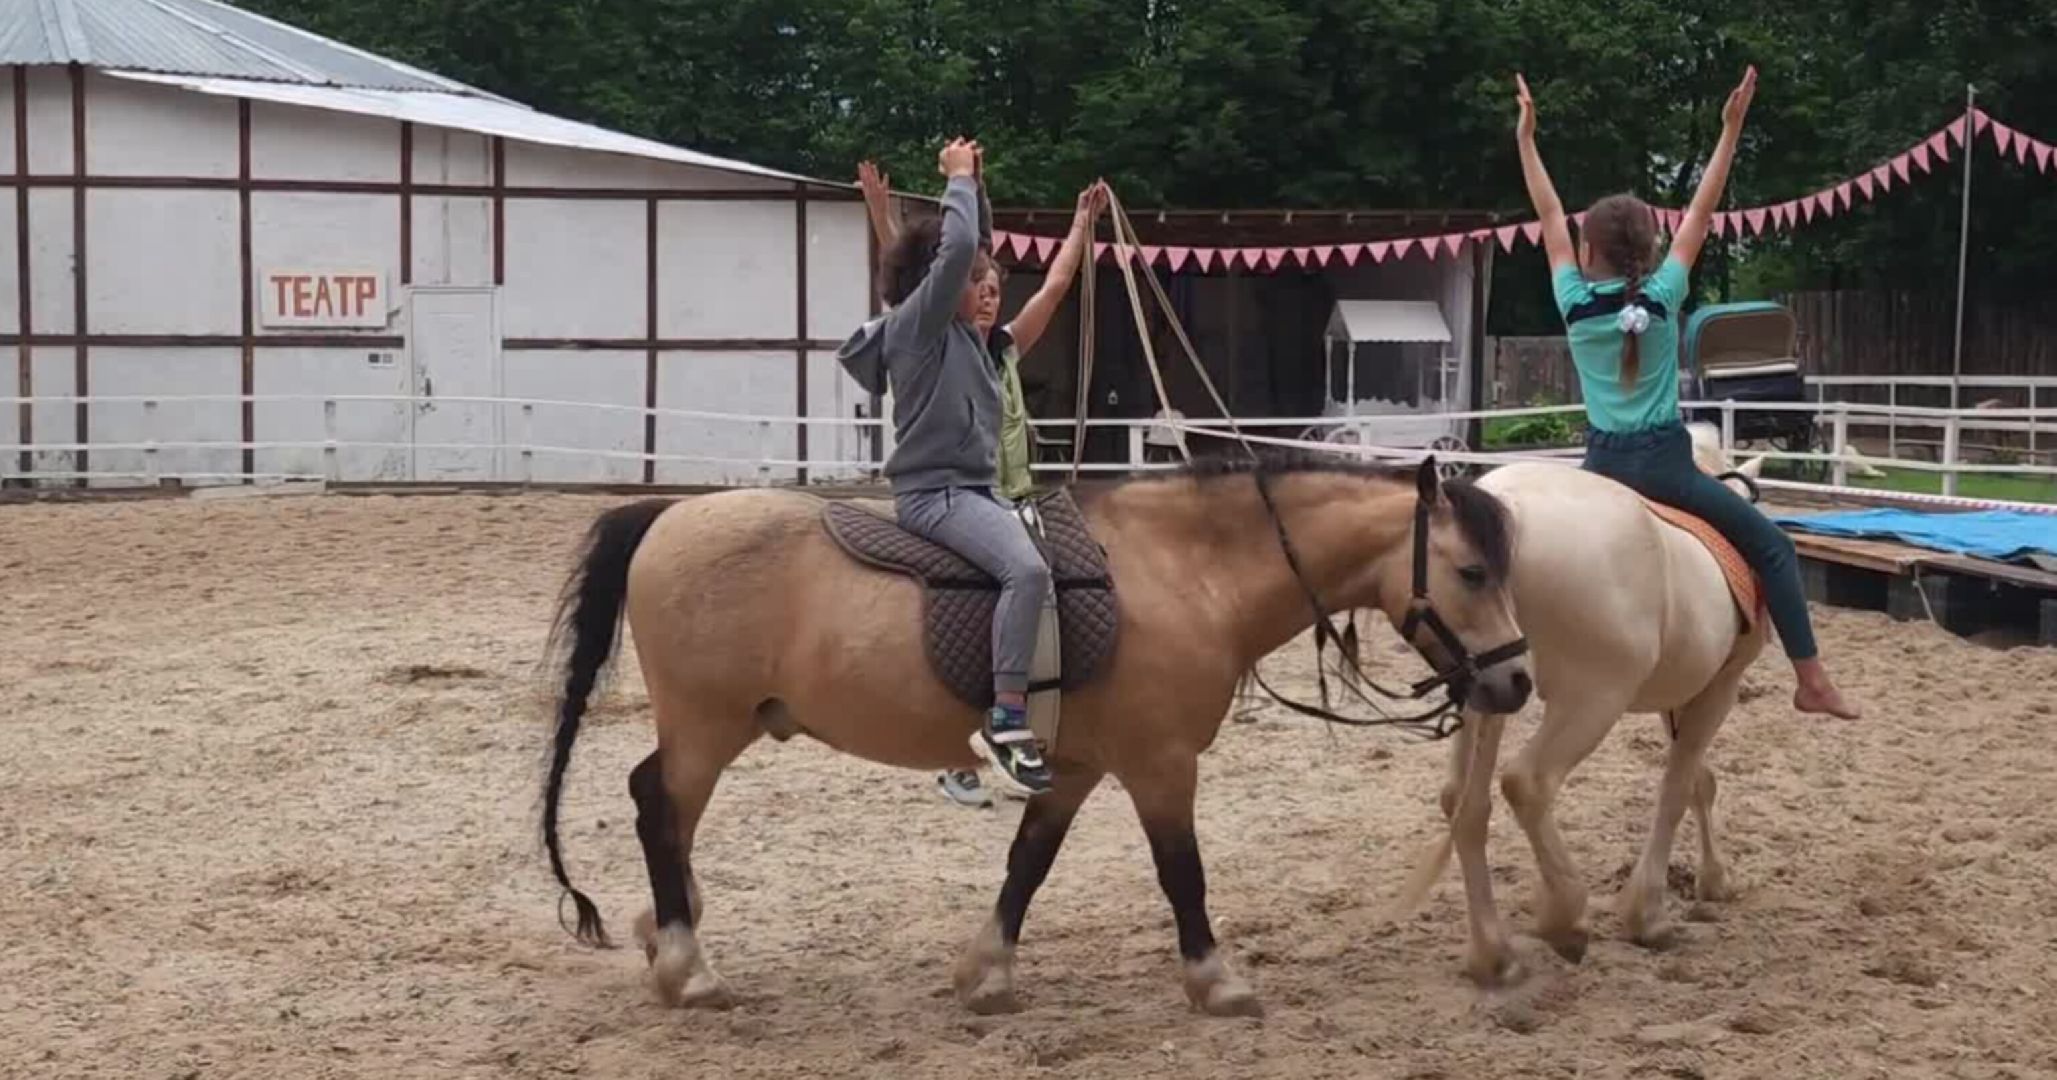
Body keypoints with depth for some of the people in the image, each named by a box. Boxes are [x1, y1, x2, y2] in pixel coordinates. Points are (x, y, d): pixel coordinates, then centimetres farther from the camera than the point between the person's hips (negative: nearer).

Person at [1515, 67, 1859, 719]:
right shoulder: (1662, 297, -6)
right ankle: (1811, 679, -6)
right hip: (1664, 463, -3)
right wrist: (1731, 129, 1)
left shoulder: (1574, 303, -1)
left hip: (1602, 465, 3)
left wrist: (1526, 138, 13)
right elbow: (1702, 212, -2)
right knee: (1772, 547, 3)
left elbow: (1549, 217, 7)